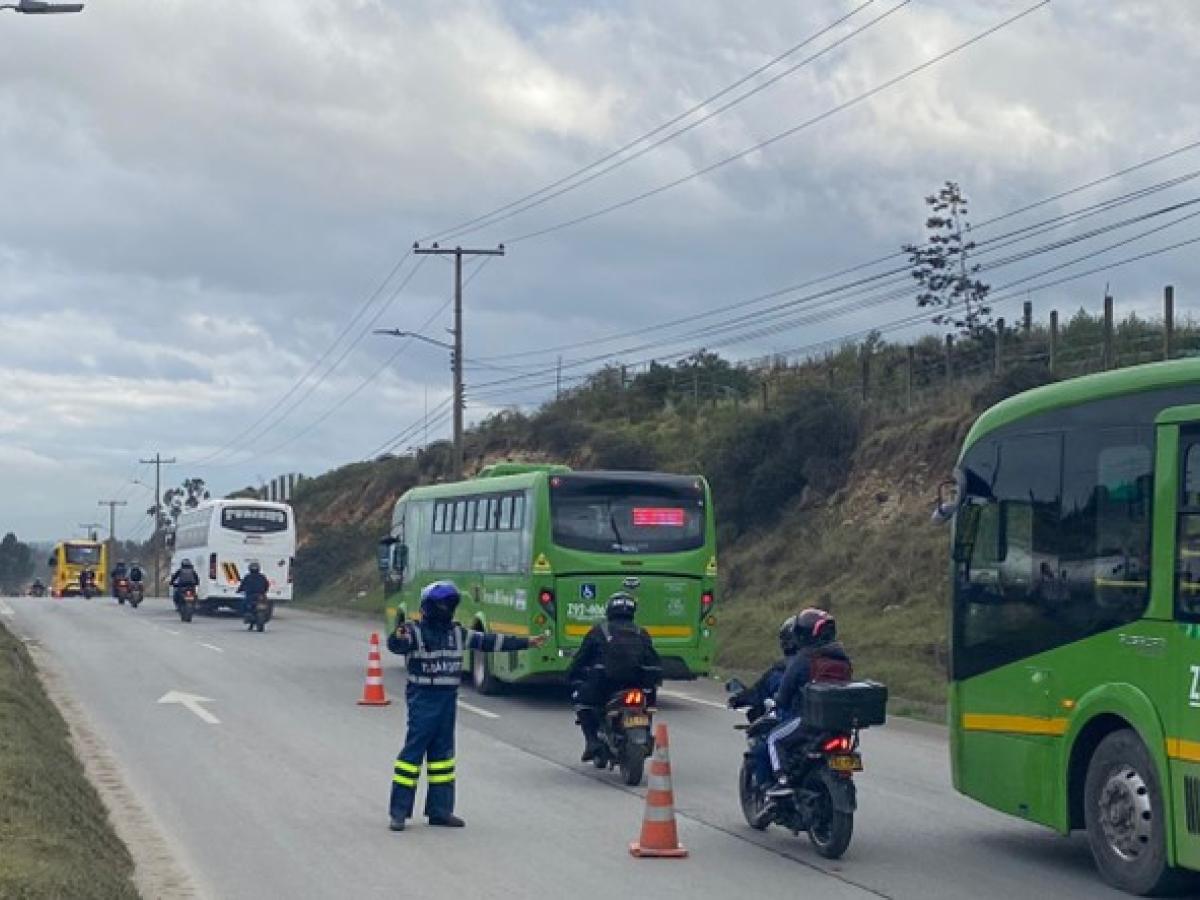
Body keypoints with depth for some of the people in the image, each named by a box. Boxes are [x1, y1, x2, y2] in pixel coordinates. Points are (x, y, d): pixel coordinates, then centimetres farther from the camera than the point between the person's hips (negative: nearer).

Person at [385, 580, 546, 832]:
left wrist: (526, 642, 19)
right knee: (413, 751, -7)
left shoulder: (457, 632, 12)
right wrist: (398, 637, -53)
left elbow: (488, 642, 18)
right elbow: (397, 645, -28)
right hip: (422, 699, -7)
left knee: (443, 753, 11)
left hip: (448, 699, 7)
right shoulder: (416, 631, -8)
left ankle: (440, 810, 18)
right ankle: (399, 812, -4)